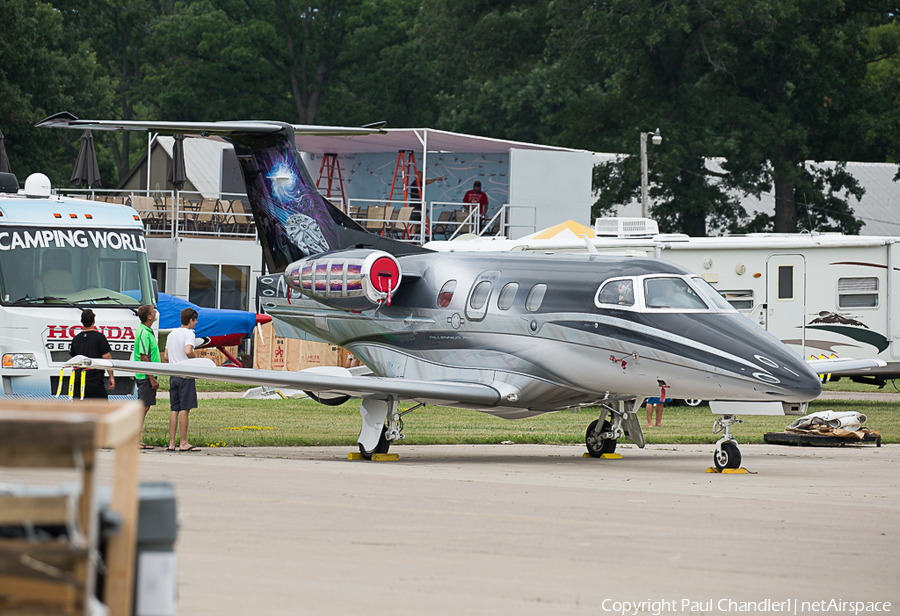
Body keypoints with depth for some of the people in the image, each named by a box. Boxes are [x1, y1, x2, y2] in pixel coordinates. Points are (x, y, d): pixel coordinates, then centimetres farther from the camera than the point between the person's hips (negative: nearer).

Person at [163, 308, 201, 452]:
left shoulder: (171, 334, 16)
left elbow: (165, 357, 18)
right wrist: (196, 358, -7)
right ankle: (183, 443, -4)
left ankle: (171, 443, 5)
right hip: (186, 375, -7)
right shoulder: (189, 333, -8)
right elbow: (188, 351, -25)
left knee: (174, 409, 7)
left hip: (173, 375, 7)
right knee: (185, 409, -4)